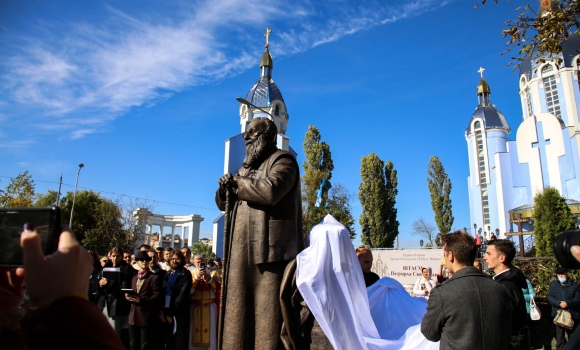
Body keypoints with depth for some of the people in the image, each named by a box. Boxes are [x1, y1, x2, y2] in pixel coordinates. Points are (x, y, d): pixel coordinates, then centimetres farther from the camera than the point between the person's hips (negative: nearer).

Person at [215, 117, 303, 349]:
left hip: (270, 249, -7)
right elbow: (223, 203, 24)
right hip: (243, 250, 8)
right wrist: (226, 187, 1)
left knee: (268, 310, -8)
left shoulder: (282, 160, 2)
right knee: (239, 310, 6)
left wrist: (236, 185, -5)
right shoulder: (247, 167, 25)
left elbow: (270, 191, -20)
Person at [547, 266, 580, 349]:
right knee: (560, 337, 7)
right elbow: (549, 298, 0)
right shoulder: (553, 285, 7)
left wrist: (568, 303, -22)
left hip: (572, 315, -1)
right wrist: (559, 303, -17)